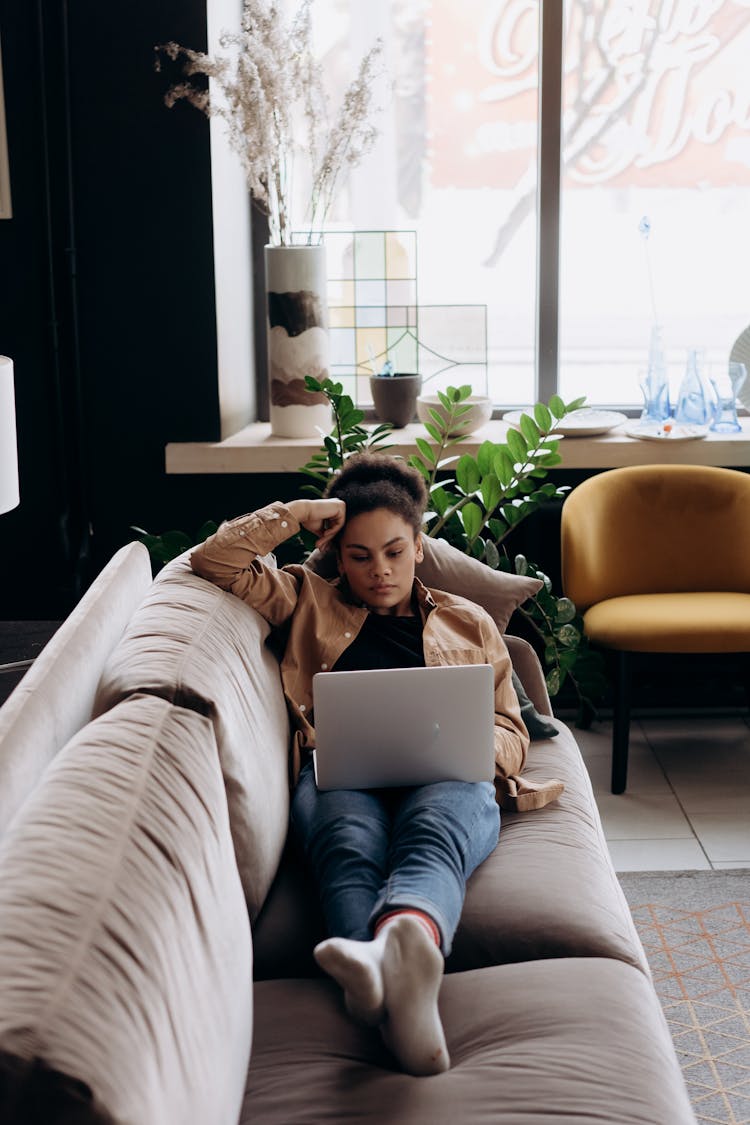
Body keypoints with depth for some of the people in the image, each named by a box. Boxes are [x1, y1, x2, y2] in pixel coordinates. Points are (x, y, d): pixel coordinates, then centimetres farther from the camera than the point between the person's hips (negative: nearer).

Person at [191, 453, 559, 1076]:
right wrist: (298, 512, 19)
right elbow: (215, 561, 20)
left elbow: (512, 736, 25)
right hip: (340, 773, 0)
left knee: (433, 834, -40)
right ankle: (387, 979, -70)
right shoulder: (309, 600, 31)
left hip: (447, 775, 1)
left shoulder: (469, 622, 32)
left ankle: (404, 940, -73)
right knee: (349, 843, -40)